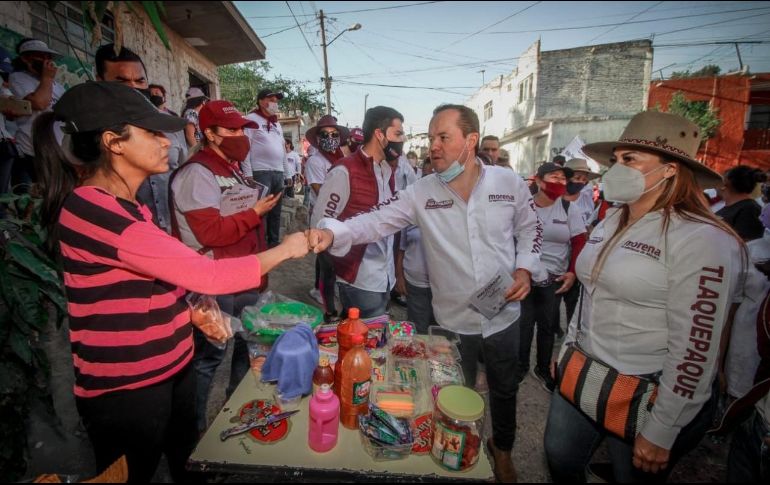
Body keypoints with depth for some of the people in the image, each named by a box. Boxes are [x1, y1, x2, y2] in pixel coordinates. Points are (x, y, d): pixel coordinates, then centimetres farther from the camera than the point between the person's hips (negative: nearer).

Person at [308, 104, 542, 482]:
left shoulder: (509, 182, -9)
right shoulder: (421, 193, -12)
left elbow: (529, 228, 5)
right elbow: (376, 221, -19)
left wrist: (524, 269, -10)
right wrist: (332, 232, -36)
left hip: (503, 314, 1)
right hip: (454, 320, -1)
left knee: (504, 390, 24)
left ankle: (502, 449, 56)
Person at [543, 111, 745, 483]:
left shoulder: (701, 240, -19)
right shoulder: (610, 222, 4)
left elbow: (696, 349, -19)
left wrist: (661, 434, -15)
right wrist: (567, 348, 17)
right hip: (582, 373, 7)